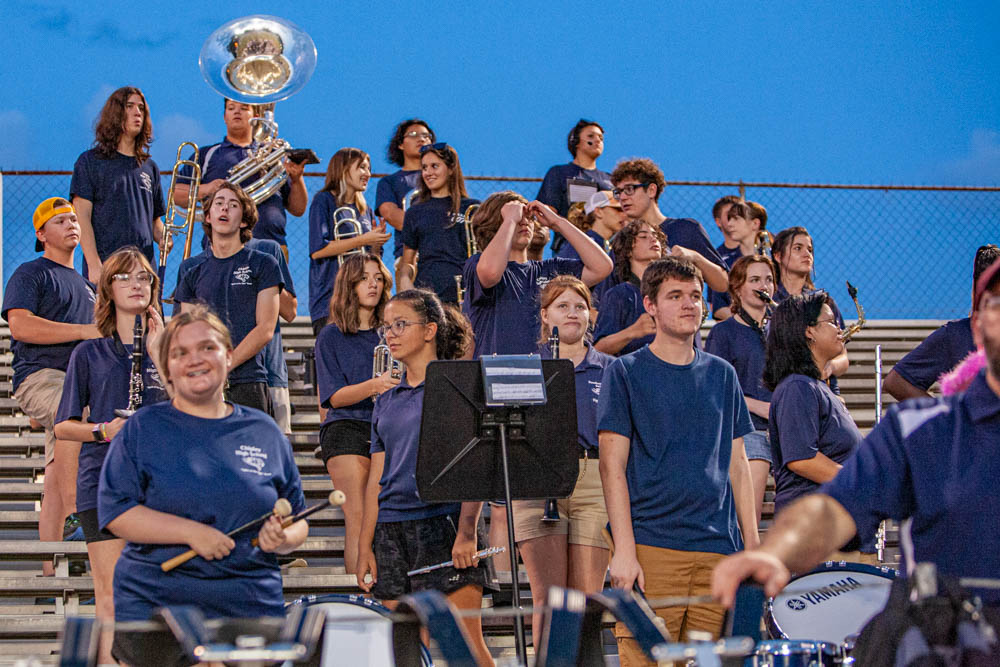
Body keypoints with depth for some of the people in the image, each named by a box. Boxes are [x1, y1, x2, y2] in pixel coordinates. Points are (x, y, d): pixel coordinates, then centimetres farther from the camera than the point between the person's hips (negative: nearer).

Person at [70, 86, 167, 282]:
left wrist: (162, 238, 0)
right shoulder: (90, 161, 4)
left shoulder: (149, 167, 18)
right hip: (104, 268, -4)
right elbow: (82, 217, -4)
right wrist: (94, 265, -14)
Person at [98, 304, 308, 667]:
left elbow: (298, 521, 15)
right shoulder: (142, 429, 4)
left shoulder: (265, 432, 11)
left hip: (253, 612, 2)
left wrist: (282, 538, -8)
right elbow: (114, 511, -6)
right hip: (154, 611, -2)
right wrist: (192, 532, -15)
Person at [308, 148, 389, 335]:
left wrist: (377, 241, -1)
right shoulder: (324, 201, -2)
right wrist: (362, 240, -14)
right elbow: (317, 250, -14)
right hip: (330, 297, -6)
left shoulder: (364, 209, 19)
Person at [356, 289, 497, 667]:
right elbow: (376, 479, 16)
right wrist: (364, 546, 8)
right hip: (392, 531, 5)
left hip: (444, 521, -5)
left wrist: (466, 531, -15)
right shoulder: (387, 402, 17)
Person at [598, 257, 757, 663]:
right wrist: (624, 551, -12)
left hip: (718, 551, 4)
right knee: (646, 657, -8)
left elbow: (737, 465, 17)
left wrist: (752, 547, 9)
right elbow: (613, 466, -3)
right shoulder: (626, 373, 2)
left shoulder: (721, 375, 15)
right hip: (651, 548, -4)